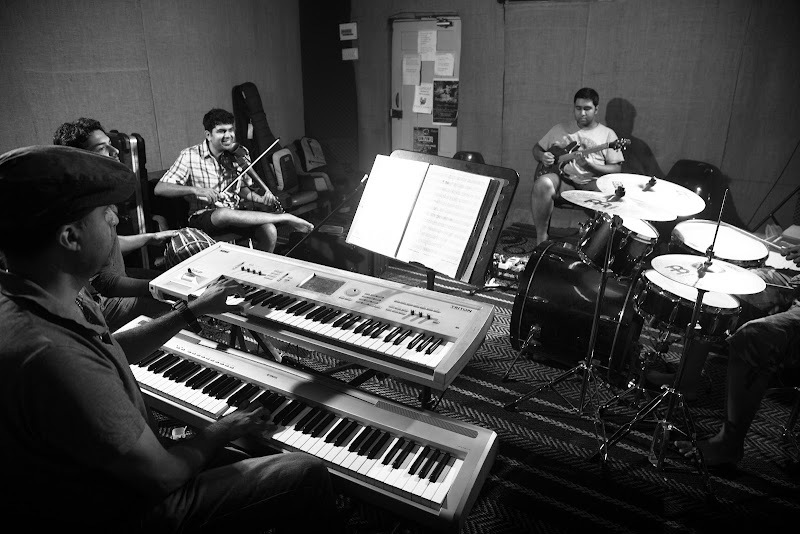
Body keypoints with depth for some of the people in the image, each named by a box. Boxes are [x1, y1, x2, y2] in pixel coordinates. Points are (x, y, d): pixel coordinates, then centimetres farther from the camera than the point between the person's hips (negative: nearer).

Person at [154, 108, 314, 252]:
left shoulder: (239, 154, 2)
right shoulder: (190, 156, -7)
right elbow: (159, 188, -11)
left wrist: (260, 198, -10)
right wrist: (195, 190, -28)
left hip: (237, 213, 3)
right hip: (204, 217, -3)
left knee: (269, 231, -26)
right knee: (224, 213, -39)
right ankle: (286, 218, -26)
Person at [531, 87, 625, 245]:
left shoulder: (607, 134, 10)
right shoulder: (560, 129, 18)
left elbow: (616, 169, 2)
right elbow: (537, 148, 25)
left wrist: (589, 165, -15)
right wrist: (542, 156, -1)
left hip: (590, 184, -1)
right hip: (562, 180, 1)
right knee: (543, 183, -34)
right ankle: (541, 238, -20)